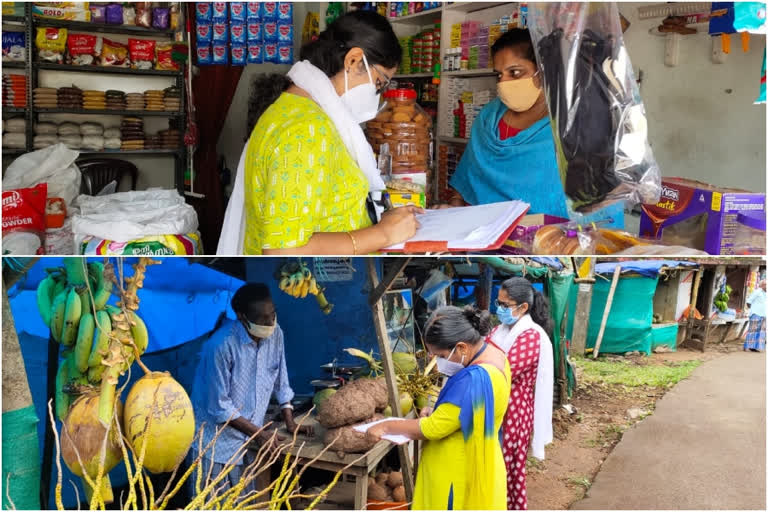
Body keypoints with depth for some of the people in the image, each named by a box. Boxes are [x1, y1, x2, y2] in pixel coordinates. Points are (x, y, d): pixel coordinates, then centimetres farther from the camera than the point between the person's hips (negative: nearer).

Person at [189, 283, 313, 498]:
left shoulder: (275, 334, -7)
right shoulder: (222, 345, -25)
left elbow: (280, 382, 7)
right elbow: (219, 407, -20)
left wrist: (290, 423, 3)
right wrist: (259, 433, -16)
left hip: (251, 439, 6)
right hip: (218, 441, -5)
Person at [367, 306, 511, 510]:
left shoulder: (474, 379, -31)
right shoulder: (493, 354, 0)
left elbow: (432, 429, -25)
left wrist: (386, 427, -13)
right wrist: (438, 412, 0)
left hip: (461, 475, -9)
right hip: (471, 469, 9)